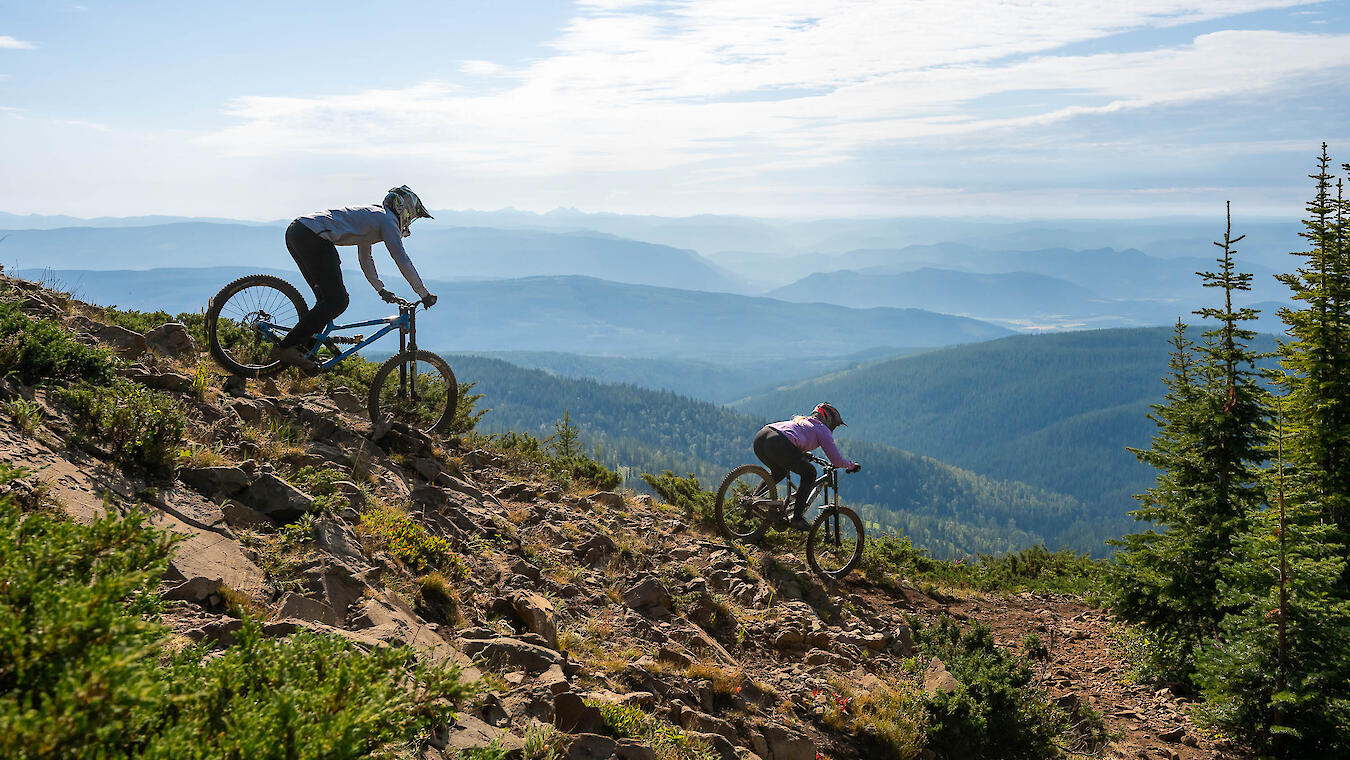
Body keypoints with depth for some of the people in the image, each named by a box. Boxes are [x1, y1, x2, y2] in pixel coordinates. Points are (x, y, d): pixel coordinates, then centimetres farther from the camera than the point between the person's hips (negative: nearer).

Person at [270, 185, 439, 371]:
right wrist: (425, 295, 4)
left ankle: (304, 348, 13)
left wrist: (381, 289, 41)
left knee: (327, 298, 17)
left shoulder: (371, 215, 31)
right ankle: (285, 347, -11)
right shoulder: (387, 220, 4)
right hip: (313, 237, -10)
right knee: (337, 301, -9)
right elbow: (403, 261, -1)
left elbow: (365, 259, 39)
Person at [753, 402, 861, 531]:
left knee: (779, 472, 34)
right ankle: (797, 518, 7)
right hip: (778, 444, -8)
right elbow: (836, 460, 14)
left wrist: (804, 455, 66)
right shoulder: (823, 429, 18)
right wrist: (852, 465, 32)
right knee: (809, 474, 13)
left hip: (759, 438, 8)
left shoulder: (802, 421, 37)